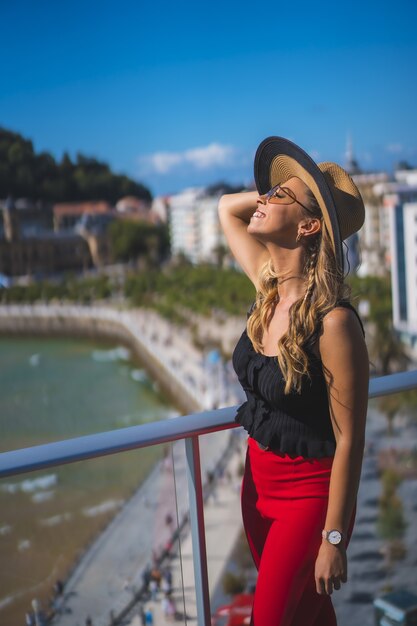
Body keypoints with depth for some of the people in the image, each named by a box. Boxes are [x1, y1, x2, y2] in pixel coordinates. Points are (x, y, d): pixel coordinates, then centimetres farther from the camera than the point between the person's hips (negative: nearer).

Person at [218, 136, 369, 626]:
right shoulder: (269, 288, -5)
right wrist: (285, 193, -2)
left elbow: (349, 442, -20)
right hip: (259, 481, 7)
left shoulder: (333, 321, -25)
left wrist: (334, 539, -16)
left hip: (308, 493, -7)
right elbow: (227, 208, 11)